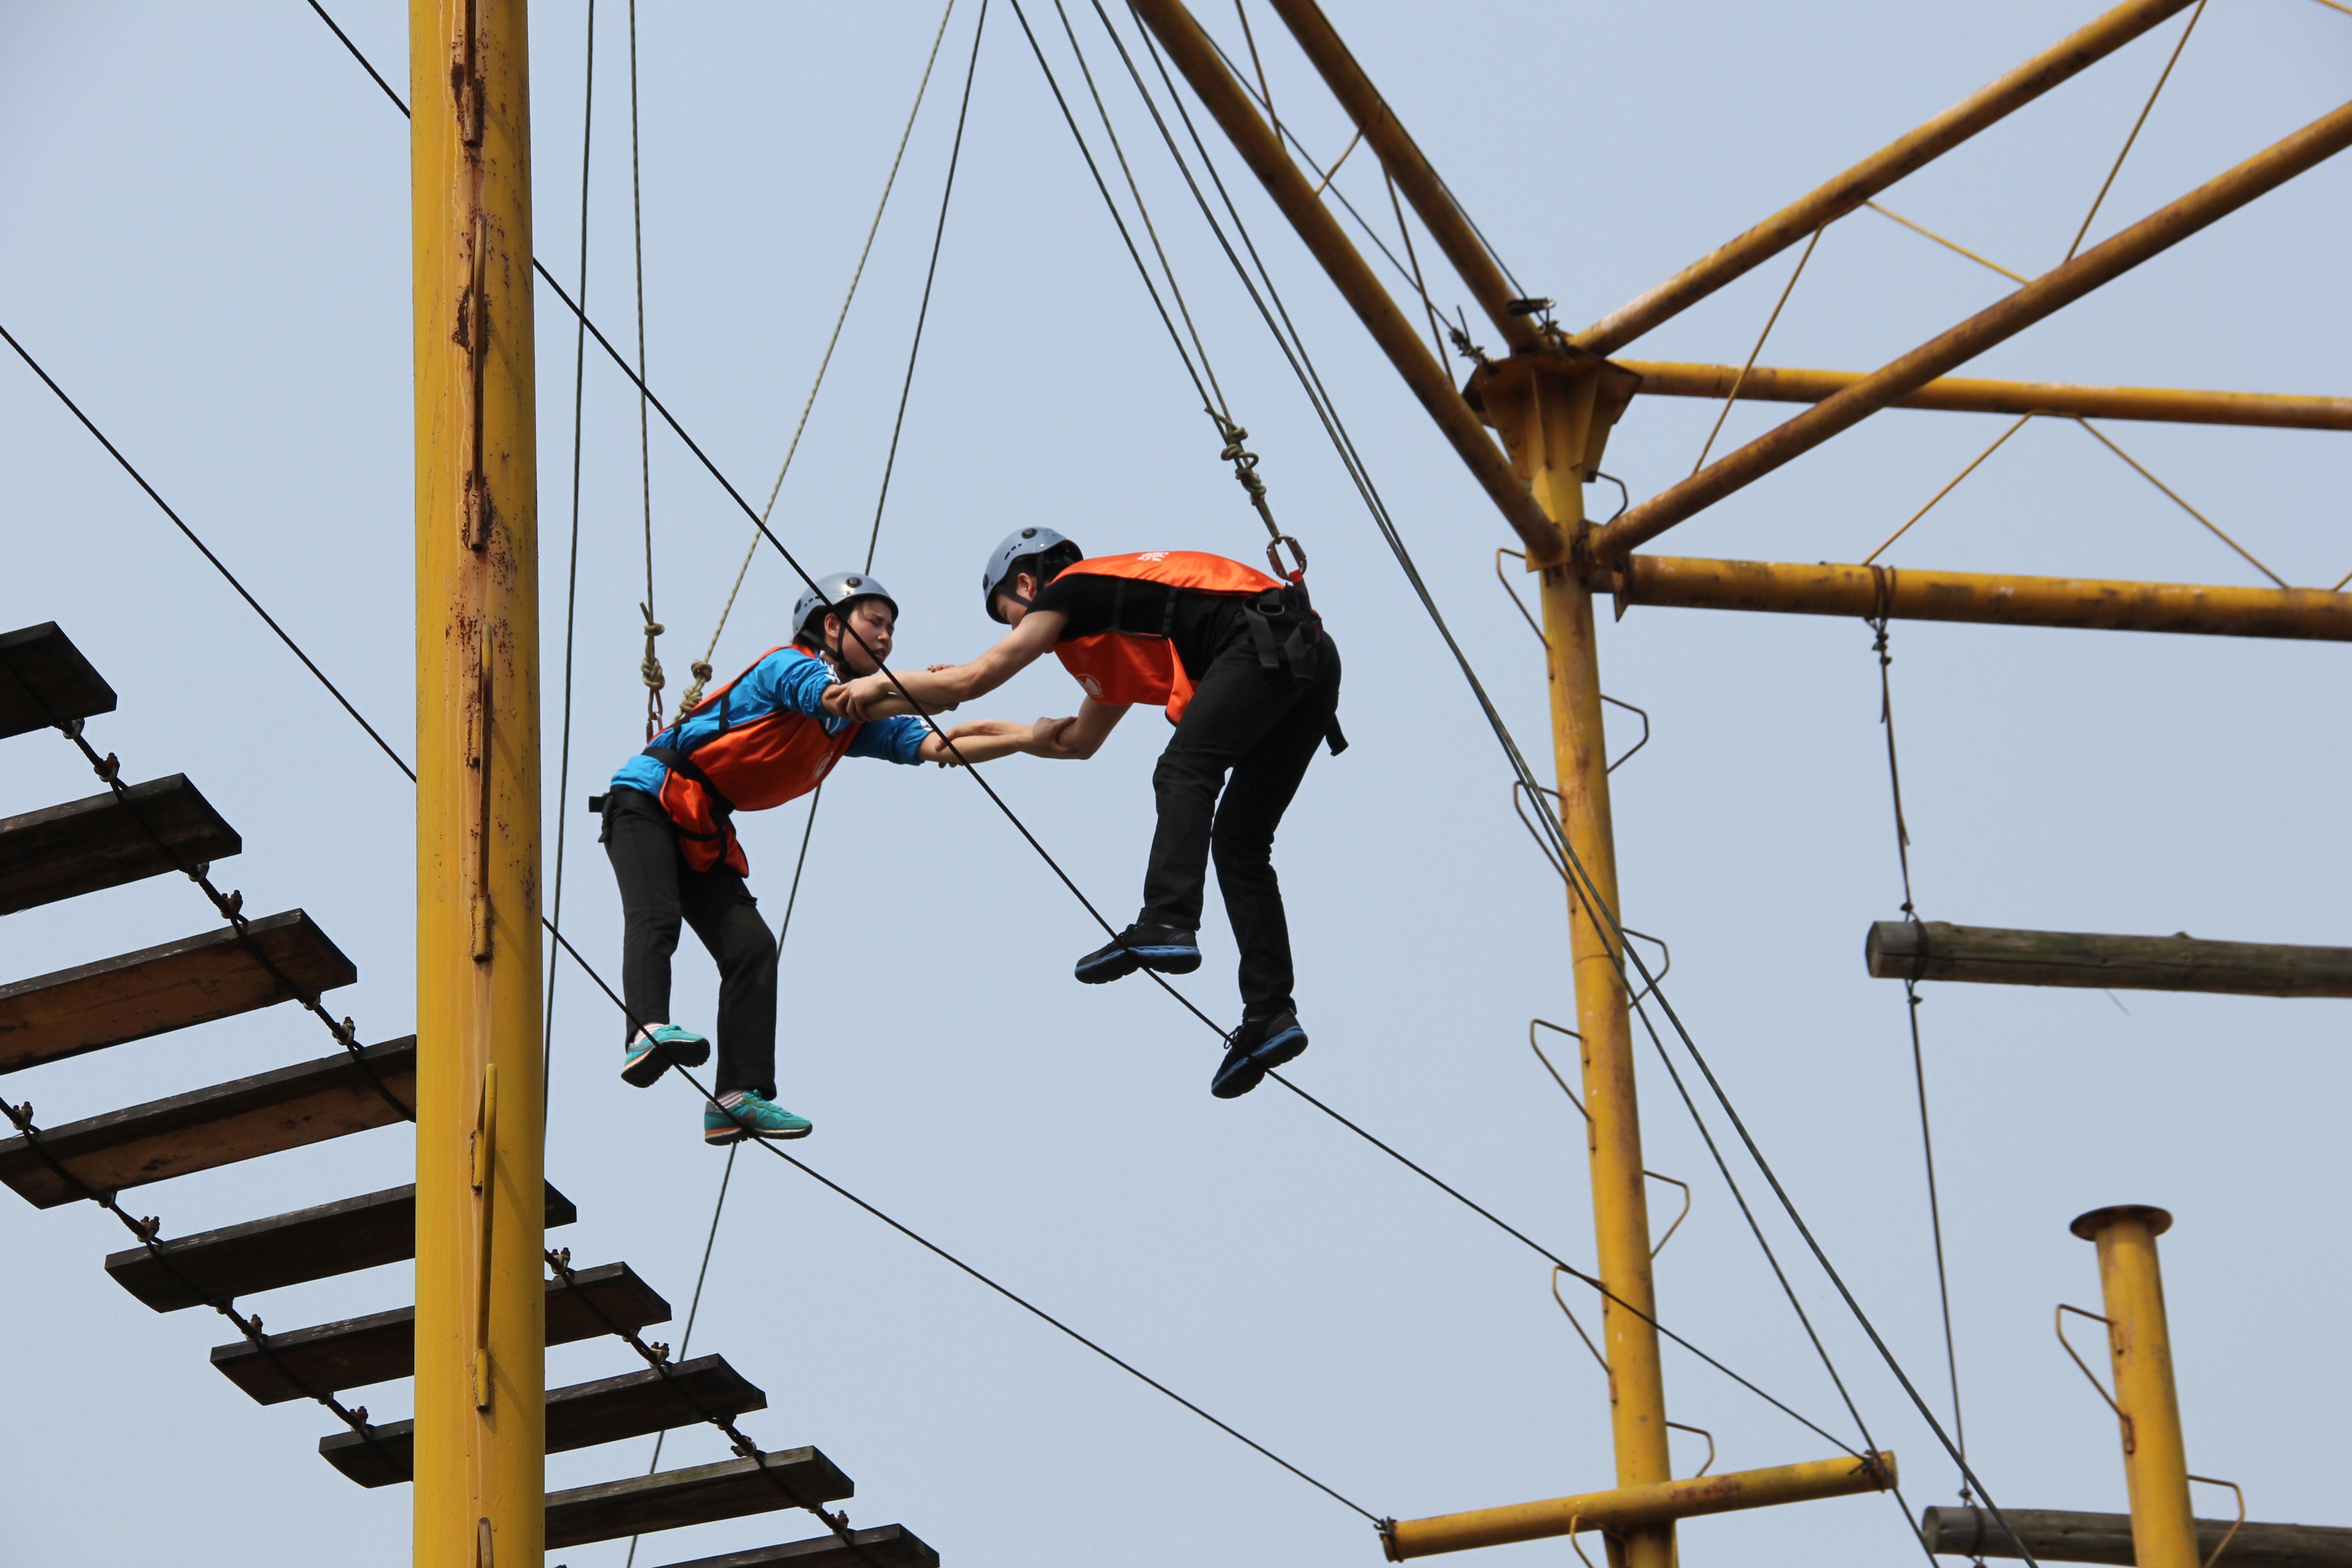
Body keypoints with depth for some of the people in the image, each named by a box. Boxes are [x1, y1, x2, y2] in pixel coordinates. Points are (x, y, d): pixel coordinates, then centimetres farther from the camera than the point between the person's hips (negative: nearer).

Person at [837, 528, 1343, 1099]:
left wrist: (882, 687, 19)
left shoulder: (1068, 591, 8)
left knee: (1183, 773, -21)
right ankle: (1270, 1015, -2)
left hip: (1267, 641, -8)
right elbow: (1078, 741, 45)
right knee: (1239, 843, 7)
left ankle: (1167, 924, -41)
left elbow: (972, 679, 6)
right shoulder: (1117, 618, 33)